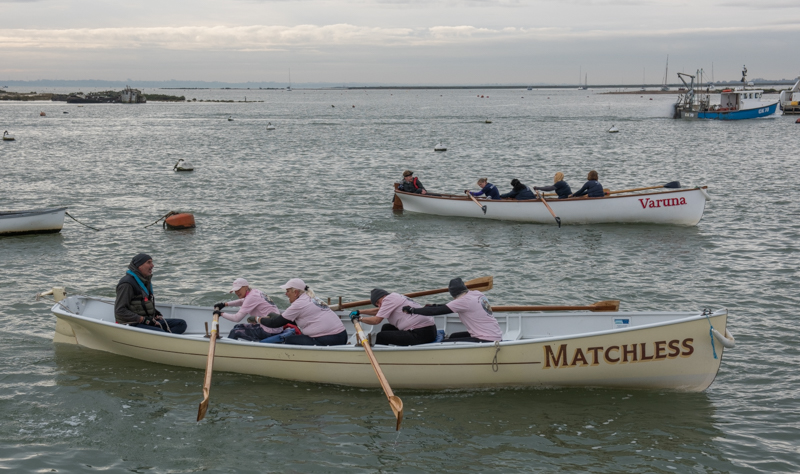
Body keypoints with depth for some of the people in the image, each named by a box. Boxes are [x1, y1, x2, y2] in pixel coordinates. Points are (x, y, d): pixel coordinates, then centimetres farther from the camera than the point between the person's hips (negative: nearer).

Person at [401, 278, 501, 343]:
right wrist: (433, 306, 25)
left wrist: (412, 310, -6)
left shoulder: (464, 301, -15)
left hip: (487, 341, -10)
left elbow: (437, 311, -14)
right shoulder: (477, 294, 10)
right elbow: (452, 306, 25)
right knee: (454, 336, 23)